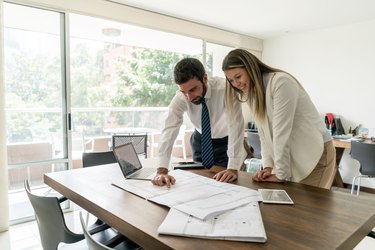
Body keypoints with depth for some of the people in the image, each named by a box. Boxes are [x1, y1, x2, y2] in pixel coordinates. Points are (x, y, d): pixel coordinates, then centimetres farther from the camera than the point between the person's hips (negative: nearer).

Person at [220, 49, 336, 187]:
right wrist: (268, 166, -7)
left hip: (315, 153, -7)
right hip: (292, 156, 7)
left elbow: (282, 131, -22)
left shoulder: (281, 82, -19)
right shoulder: (252, 93, 6)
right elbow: (264, 133, 3)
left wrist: (281, 174, -19)